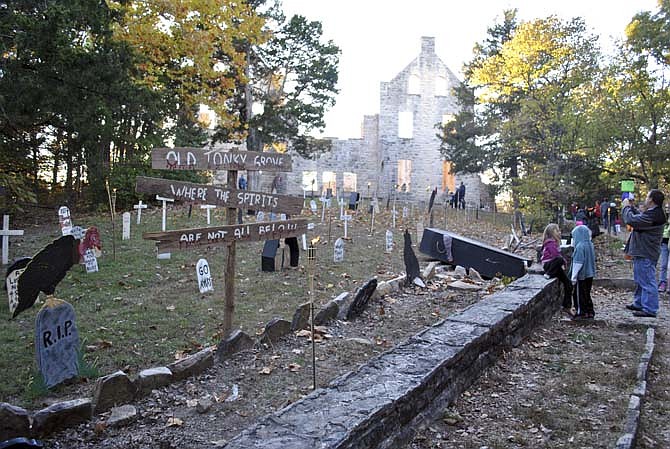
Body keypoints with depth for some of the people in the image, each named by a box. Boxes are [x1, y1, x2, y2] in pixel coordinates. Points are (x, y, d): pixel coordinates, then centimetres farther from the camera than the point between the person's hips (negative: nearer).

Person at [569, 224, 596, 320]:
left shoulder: (580, 246, -20)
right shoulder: (590, 245, 6)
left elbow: (578, 263, -21)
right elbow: (592, 260, 16)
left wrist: (573, 277, -15)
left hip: (581, 275, -8)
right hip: (589, 274, 9)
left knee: (579, 294, 3)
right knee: (587, 294, 17)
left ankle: (580, 313, 9)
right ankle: (590, 312, 23)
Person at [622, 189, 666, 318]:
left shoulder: (653, 215, -22)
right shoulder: (654, 213, 13)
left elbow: (632, 220, -25)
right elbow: (639, 217, 29)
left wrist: (626, 207, -9)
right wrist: (630, 207, 22)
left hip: (645, 254, -11)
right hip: (642, 253, 11)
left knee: (647, 281, -6)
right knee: (640, 280, 21)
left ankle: (650, 309, -2)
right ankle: (639, 303, 32)